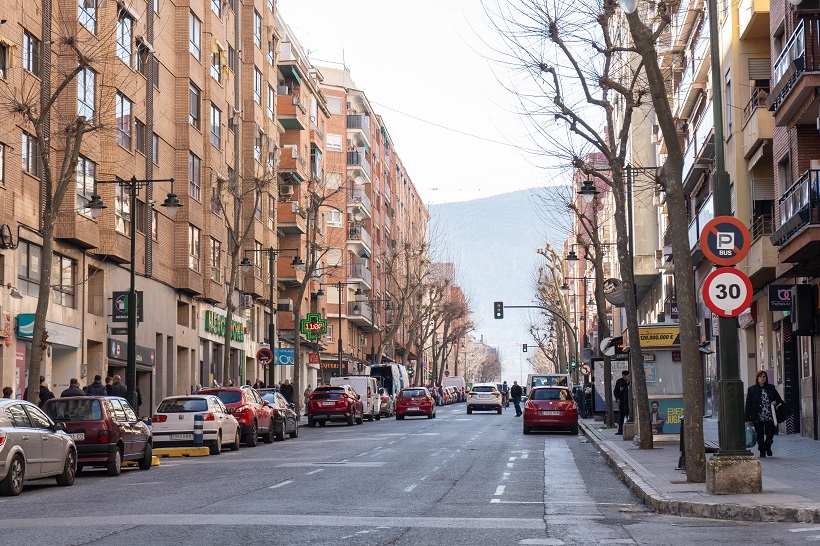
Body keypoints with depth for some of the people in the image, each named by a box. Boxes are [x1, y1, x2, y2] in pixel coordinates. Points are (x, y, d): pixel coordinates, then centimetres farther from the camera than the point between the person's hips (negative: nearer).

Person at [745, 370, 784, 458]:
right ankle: (762, 451, 18)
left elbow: (779, 399, 19)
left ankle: (767, 447, 27)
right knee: (760, 435, 5)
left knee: (770, 434, -1)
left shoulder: (771, 388, 8)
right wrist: (748, 418, -5)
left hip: (769, 417, 1)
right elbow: (748, 404, 0)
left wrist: (775, 402, -7)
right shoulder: (752, 389, 1)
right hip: (758, 417, -1)